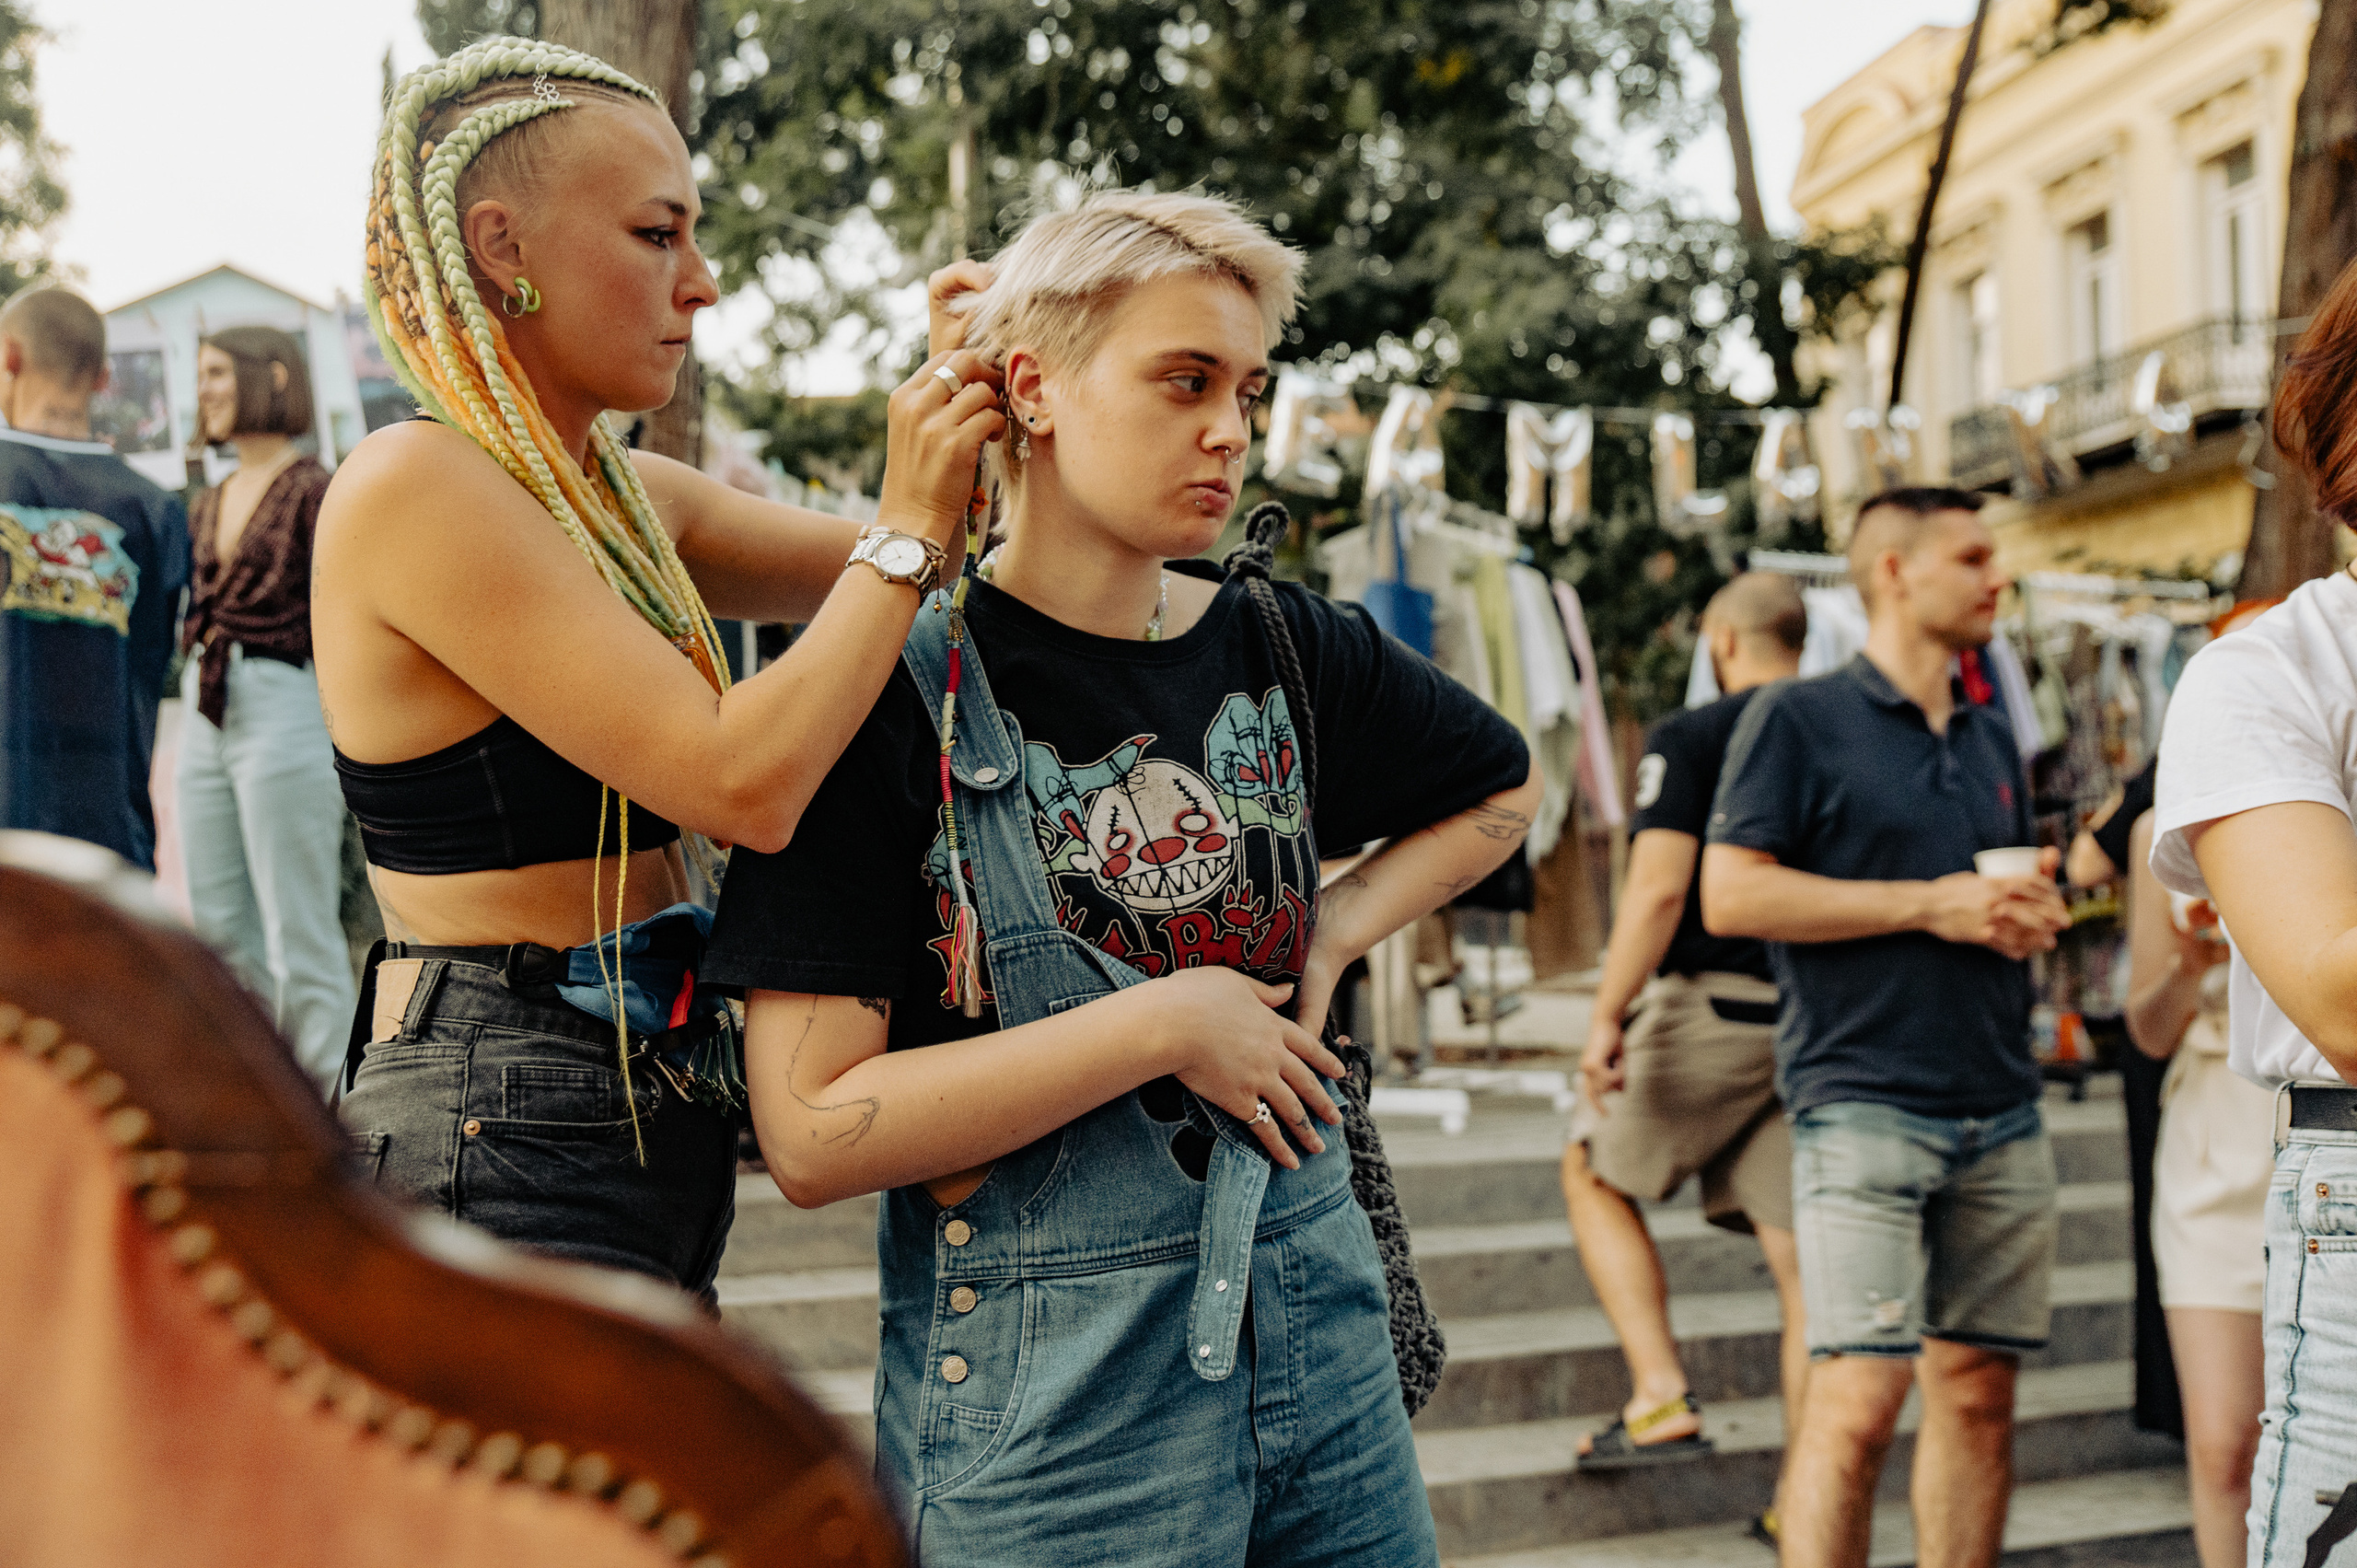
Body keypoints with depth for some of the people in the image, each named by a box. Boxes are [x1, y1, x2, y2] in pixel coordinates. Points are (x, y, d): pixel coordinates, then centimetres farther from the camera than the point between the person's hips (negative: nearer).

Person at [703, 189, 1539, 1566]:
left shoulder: (1286, 652, 3)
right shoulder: (890, 692, -12)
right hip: (1043, 1387, -5)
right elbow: (814, 1132, -18)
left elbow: (1502, 787, 23)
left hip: (1315, 1321, 5)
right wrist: (1165, 1020, -18)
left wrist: (1334, 940, 5)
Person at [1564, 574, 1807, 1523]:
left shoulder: (1690, 740, -6)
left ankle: (1661, 1399, 4)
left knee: (1593, 1172, 15)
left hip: (1713, 1007, -5)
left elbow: (1658, 890, -16)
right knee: (1800, 1254, 7)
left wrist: (1607, 1018, -14)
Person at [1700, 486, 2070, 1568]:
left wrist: (2034, 915, 5)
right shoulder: (1799, 719, -1)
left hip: (2000, 1110, 7)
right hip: (1864, 1101, -7)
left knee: (1977, 1390, 8)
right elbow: (1731, 896, -10)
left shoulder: (1992, 740, 20)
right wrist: (1930, 904, -11)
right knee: (1858, 1397, -11)